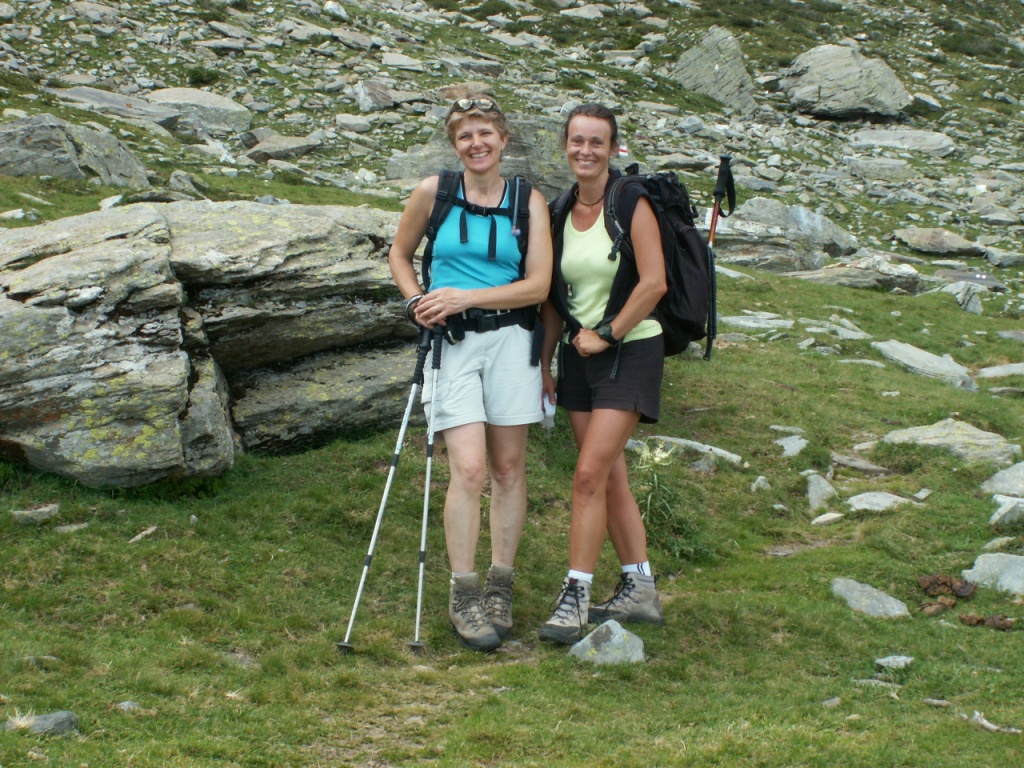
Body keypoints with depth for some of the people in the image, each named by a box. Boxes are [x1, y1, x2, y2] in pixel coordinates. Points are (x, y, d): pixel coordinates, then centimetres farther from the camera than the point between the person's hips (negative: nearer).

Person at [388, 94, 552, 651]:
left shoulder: (529, 201, 2)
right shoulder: (434, 193, 3)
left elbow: (539, 285, -3)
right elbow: (399, 254, 17)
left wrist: (467, 296, -12)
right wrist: (417, 303, 0)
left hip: (509, 339, 1)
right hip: (451, 341, -1)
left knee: (508, 466, 5)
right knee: (469, 466, -12)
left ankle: (500, 585, 17)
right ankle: (463, 593, -3)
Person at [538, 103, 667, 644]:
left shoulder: (631, 204, -10)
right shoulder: (561, 213, 8)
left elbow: (654, 283, -16)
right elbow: (554, 296, 14)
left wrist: (606, 334, -13)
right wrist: (545, 363, 11)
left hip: (629, 351, -7)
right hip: (579, 356, 7)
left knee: (590, 474, -13)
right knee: (610, 478, 9)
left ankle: (575, 598, -8)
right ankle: (639, 590, 19)